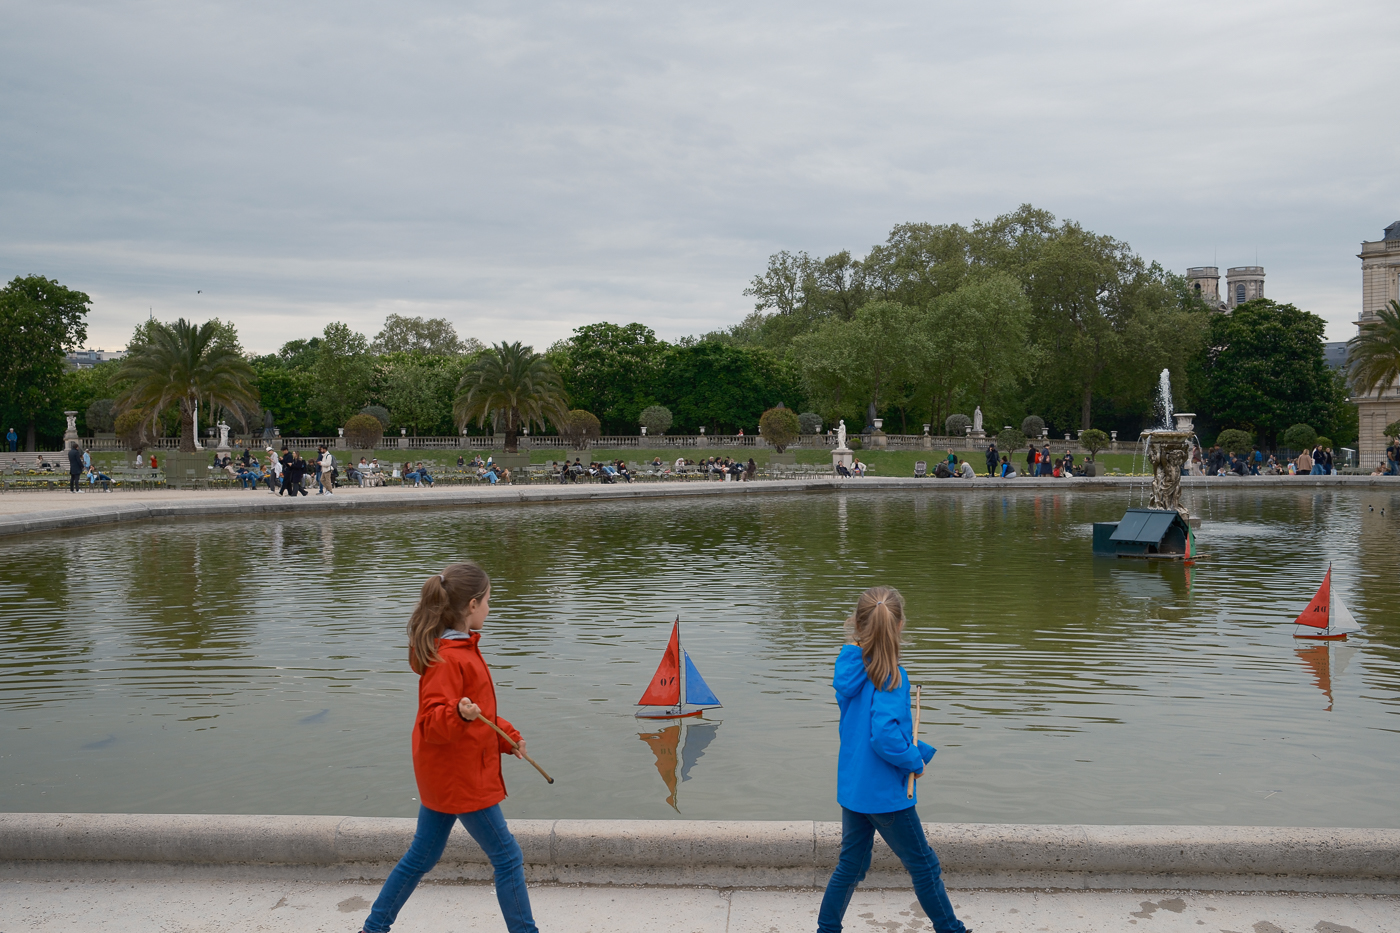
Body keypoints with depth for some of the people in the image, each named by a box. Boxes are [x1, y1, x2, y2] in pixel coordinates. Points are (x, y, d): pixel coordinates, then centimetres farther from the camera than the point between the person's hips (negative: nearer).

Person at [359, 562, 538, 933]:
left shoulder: (462, 647, 11)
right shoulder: (448, 658, -22)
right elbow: (431, 724, -25)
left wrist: (507, 736, 17)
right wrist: (459, 715, -44)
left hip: (443, 775, 10)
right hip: (461, 777, -10)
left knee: (420, 858, 19)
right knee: (507, 858, 0)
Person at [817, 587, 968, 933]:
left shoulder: (850, 668, 0)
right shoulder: (891, 677, -23)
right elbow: (884, 736, -33)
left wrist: (919, 750, 10)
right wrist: (915, 762, -14)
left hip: (852, 786, 7)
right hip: (886, 794, -7)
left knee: (850, 865, 19)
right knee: (925, 867, 13)